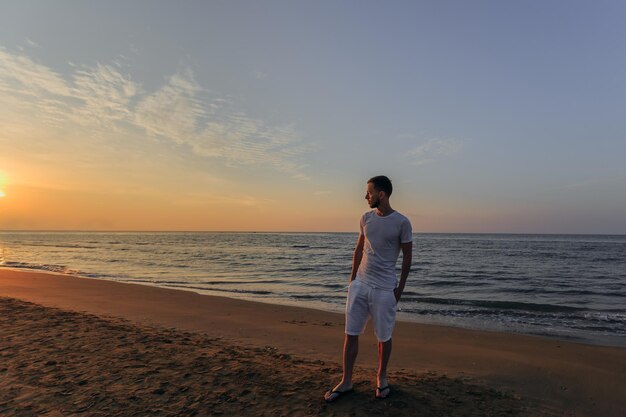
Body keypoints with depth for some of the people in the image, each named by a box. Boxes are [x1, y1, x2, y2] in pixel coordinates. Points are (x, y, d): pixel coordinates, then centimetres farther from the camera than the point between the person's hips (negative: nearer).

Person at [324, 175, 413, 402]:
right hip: (359, 284, 4)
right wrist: (352, 278, 10)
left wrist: (400, 288, 0)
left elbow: (407, 256, -1)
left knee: (384, 336, 9)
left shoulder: (402, 222, -7)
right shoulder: (366, 218, 6)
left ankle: (381, 377, 32)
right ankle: (346, 382, 18)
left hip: (384, 288, -4)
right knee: (350, 333, 5)